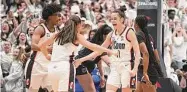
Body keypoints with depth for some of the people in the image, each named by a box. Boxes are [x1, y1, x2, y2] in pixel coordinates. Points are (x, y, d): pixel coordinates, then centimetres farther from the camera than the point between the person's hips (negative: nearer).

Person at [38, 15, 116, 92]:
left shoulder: (58, 35, 19)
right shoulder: (77, 36, 5)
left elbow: (42, 45, 26)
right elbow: (91, 46, -9)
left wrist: (47, 55, 41)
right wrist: (108, 51, -9)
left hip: (52, 67, 6)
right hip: (65, 67, -6)